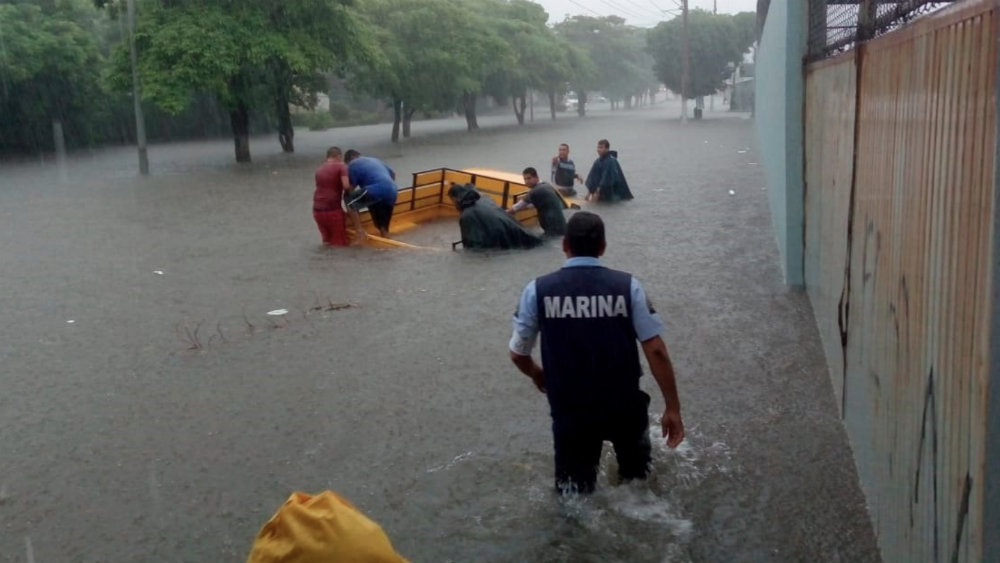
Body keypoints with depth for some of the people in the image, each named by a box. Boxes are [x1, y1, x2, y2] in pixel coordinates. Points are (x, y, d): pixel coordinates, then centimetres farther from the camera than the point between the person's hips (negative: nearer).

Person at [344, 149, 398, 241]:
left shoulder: (353, 164, 14)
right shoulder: (375, 160, 36)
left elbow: (351, 188, 11)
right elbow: (393, 174, 47)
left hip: (376, 190, -8)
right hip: (392, 192, 8)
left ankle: (359, 231, -3)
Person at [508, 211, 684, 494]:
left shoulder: (538, 290, -7)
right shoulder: (627, 285, -8)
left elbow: (518, 354, 1)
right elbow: (656, 351, -10)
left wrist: (537, 375, 23)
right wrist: (673, 408, -2)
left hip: (569, 413, -1)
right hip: (623, 407, 1)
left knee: (575, 492, 19)